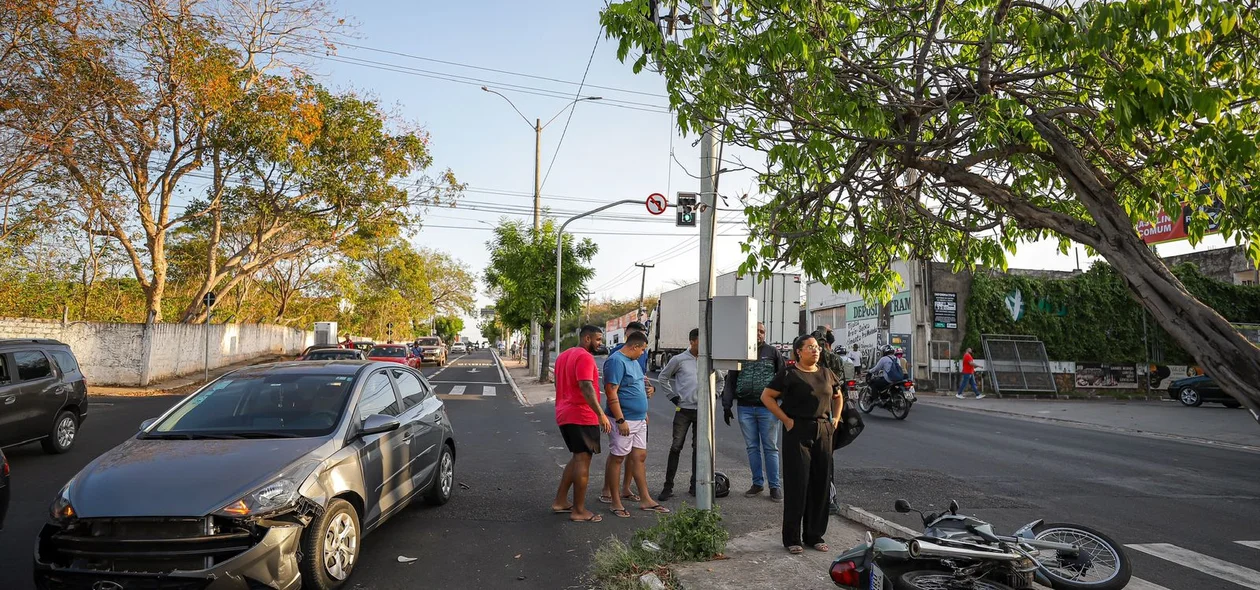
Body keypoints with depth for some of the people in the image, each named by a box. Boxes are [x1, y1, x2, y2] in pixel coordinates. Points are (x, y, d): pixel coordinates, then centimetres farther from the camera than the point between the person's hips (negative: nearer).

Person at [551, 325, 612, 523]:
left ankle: (560, 501, 22)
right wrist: (601, 414, -27)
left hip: (564, 415, 10)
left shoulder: (563, 356, 16)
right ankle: (579, 511, 3)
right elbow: (586, 387, -25)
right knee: (583, 461, -3)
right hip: (581, 417, -10)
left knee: (577, 458, 19)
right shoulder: (584, 357, -14)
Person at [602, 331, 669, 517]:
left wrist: (644, 413, 21)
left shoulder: (633, 361, 15)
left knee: (640, 457, 12)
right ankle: (615, 502, 9)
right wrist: (621, 420, -23)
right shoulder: (616, 361, -16)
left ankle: (645, 500, 19)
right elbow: (611, 392, -21)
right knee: (617, 458, 1)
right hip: (624, 420, -9)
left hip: (639, 420, 9)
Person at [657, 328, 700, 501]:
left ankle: (694, 485, 18)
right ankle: (668, 487, 2)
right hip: (683, 410, -3)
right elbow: (663, 377, 8)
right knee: (676, 447, -4)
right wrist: (672, 395, 1)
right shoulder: (679, 360, -3)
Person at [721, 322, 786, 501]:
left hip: (767, 407, -2)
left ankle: (775, 486, 9)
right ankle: (758, 483, 19)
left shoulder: (773, 352, 3)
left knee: (770, 448, 2)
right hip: (745, 408, 2)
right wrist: (726, 405, 5)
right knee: (752, 447, 9)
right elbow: (730, 381, 10)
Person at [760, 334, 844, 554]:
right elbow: (766, 396, -6)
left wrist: (836, 418, 12)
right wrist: (786, 420, -11)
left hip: (823, 432, 5)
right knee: (797, 484, -3)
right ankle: (792, 538, 7)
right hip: (797, 432, -5)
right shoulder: (789, 374, -5)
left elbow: (838, 396, 27)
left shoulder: (826, 373, 11)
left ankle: (815, 535, 21)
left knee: (821, 484, 8)